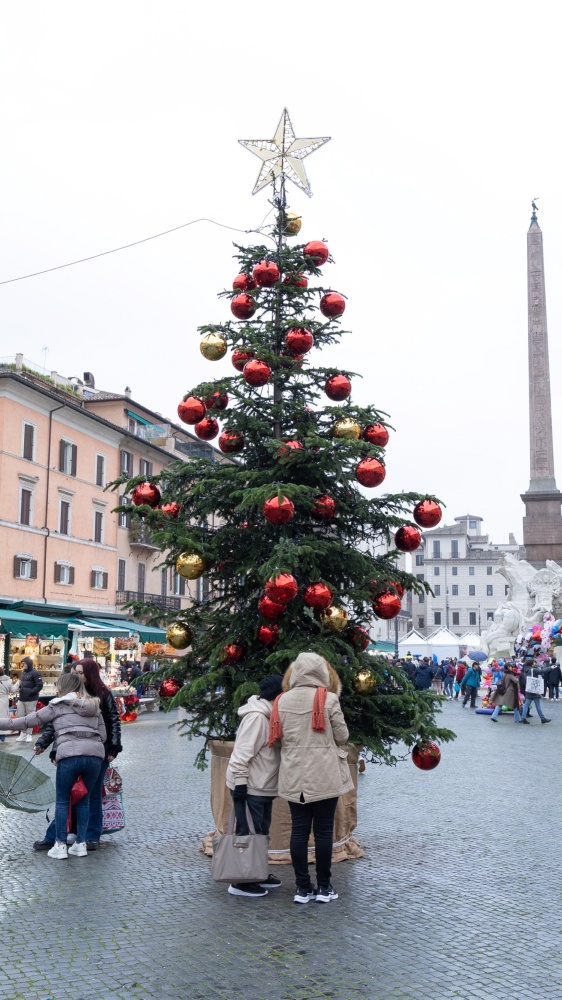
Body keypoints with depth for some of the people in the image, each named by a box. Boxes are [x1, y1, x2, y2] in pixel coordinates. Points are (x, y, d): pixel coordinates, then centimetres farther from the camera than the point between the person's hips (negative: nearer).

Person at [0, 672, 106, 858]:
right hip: (95, 755, 4)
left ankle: (60, 846, 13)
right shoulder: (93, 706, 23)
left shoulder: (58, 705, 11)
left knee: (62, 801, 12)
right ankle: (81, 844, 20)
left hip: (70, 755, -4)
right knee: (83, 800, 18)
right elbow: (103, 735, 18)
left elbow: (30, 720, 12)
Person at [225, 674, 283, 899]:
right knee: (248, 834, -3)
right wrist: (240, 782, -24)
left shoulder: (270, 716, 11)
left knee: (261, 832, 17)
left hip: (263, 787, 10)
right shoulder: (256, 717, -21)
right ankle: (241, 882, 5)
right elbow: (242, 753, -24)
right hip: (249, 787, -10)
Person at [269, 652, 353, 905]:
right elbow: (342, 735, -4)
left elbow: (279, 737, 5)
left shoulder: (282, 701, 0)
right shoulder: (329, 699, -9)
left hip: (294, 776, 3)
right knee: (323, 830, 5)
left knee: (299, 830, 7)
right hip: (325, 775, -3)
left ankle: (303, 888, 12)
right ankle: (324, 887, 13)